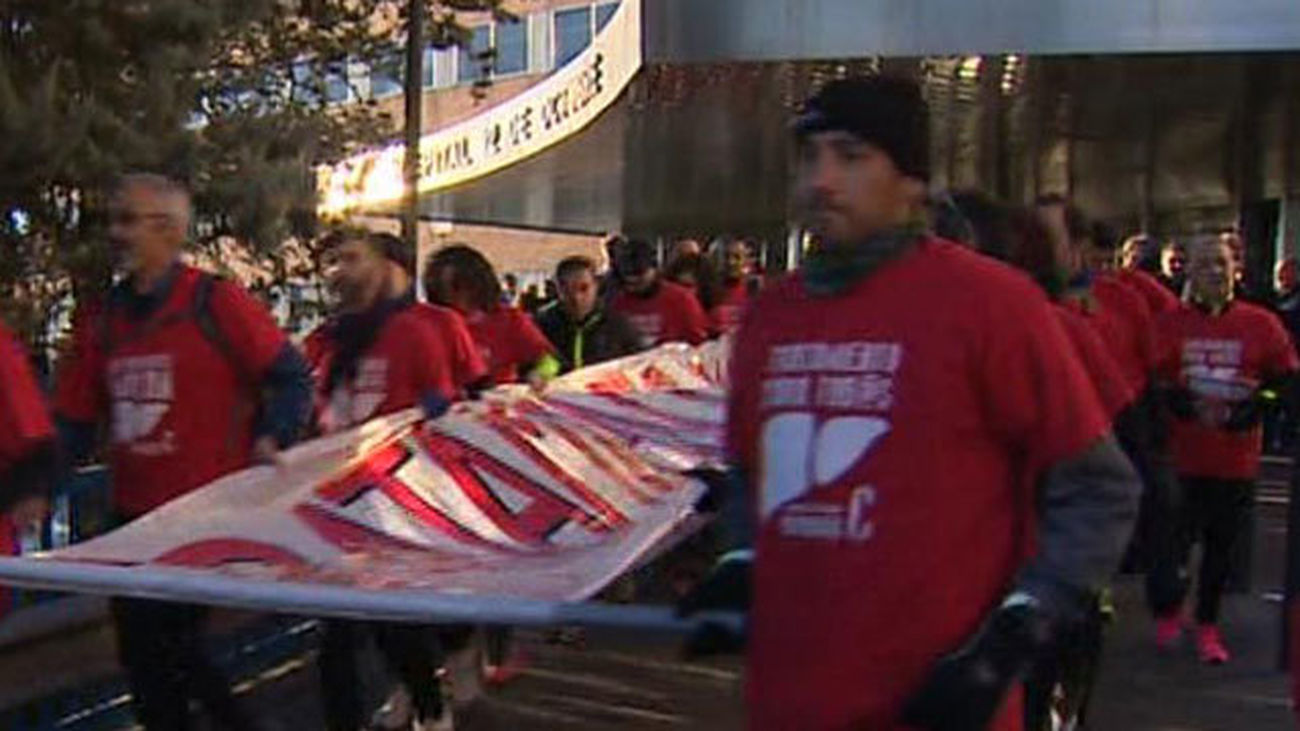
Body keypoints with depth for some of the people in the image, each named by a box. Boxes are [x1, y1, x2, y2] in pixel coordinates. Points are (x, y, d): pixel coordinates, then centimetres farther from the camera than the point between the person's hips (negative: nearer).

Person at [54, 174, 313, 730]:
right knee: (141, 653, 11)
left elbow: (291, 377, -3)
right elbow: (74, 421, 13)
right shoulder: (106, 320, 10)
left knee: (170, 647, -6)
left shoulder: (217, 304, -7)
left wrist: (271, 439, -14)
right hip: (133, 518, 6)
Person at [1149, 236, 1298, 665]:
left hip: (1237, 460, 1)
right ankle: (1168, 614, 28)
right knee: (1176, 540, 2)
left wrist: (1237, 413, -13)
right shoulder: (1170, 324, -1)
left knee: (1222, 546, 9)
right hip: (1181, 457, -1)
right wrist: (1190, 406, -18)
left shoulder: (1261, 324, 1)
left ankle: (1207, 625, 25)